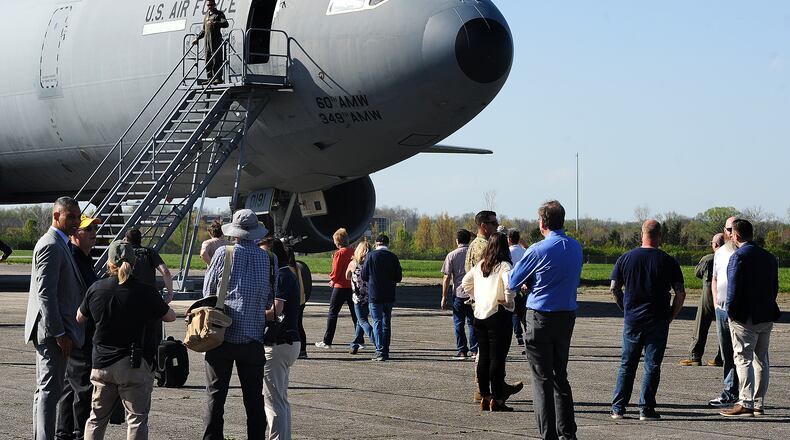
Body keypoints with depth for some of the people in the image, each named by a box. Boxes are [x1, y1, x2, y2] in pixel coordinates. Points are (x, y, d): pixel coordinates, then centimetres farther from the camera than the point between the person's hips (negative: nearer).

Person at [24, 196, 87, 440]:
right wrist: (59, 333, -22)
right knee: (50, 389, -10)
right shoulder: (51, 246, -16)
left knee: (45, 389, 15)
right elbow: (46, 293, -22)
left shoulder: (59, 245, 17)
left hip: (54, 330, 11)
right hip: (52, 329, -11)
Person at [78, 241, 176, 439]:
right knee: (137, 419, 3)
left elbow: (80, 318, 11)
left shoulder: (96, 289, -4)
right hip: (134, 366, -3)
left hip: (101, 363, 3)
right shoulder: (145, 292, -12)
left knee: (97, 418, 16)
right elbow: (170, 316, 2)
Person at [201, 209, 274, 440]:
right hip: (253, 337, 2)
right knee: (254, 397, 9)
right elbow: (270, 299, 10)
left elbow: (208, 291, 6)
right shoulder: (269, 258, 2)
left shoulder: (224, 254, -4)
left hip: (222, 334, -2)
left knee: (215, 395, 3)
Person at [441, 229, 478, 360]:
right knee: (473, 322, 12)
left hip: (459, 294, -2)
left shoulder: (452, 255, -4)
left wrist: (444, 297, -1)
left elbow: (446, 278, -6)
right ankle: (474, 349, 8)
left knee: (459, 323, 5)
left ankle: (462, 350, 2)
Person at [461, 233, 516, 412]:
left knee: (483, 357, 11)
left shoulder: (480, 266, 9)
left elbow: (466, 282, 18)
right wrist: (509, 301, -12)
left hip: (480, 314, 6)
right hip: (499, 315, -6)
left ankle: (484, 396, 15)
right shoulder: (504, 266, -11)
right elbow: (510, 285, -27)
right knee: (497, 358, -4)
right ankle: (496, 399, -4)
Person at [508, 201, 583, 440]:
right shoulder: (576, 247, 4)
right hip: (567, 316, 6)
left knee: (542, 378, 0)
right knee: (560, 376, 15)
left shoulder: (538, 250, -14)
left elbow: (512, 282, -5)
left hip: (540, 318, -6)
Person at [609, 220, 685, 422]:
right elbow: (680, 293, -6)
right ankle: (646, 409, 2)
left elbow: (614, 288, 3)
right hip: (658, 321, -2)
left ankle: (618, 407, 10)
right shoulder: (668, 261, -5)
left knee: (627, 364, 11)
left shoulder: (625, 258, 1)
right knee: (652, 365, 4)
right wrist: (671, 316, 5)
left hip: (632, 320, 2)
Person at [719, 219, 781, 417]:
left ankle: (746, 403, -9)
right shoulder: (769, 257, 11)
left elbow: (734, 288, -17)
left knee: (743, 358, -4)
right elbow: (775, 287, 14)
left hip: (745, 318, -7)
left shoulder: (738, 256, -13)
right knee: (761, 359, 12)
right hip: (767, 317, 7)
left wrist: (730, 310, -8)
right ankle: (759, 404, 15)